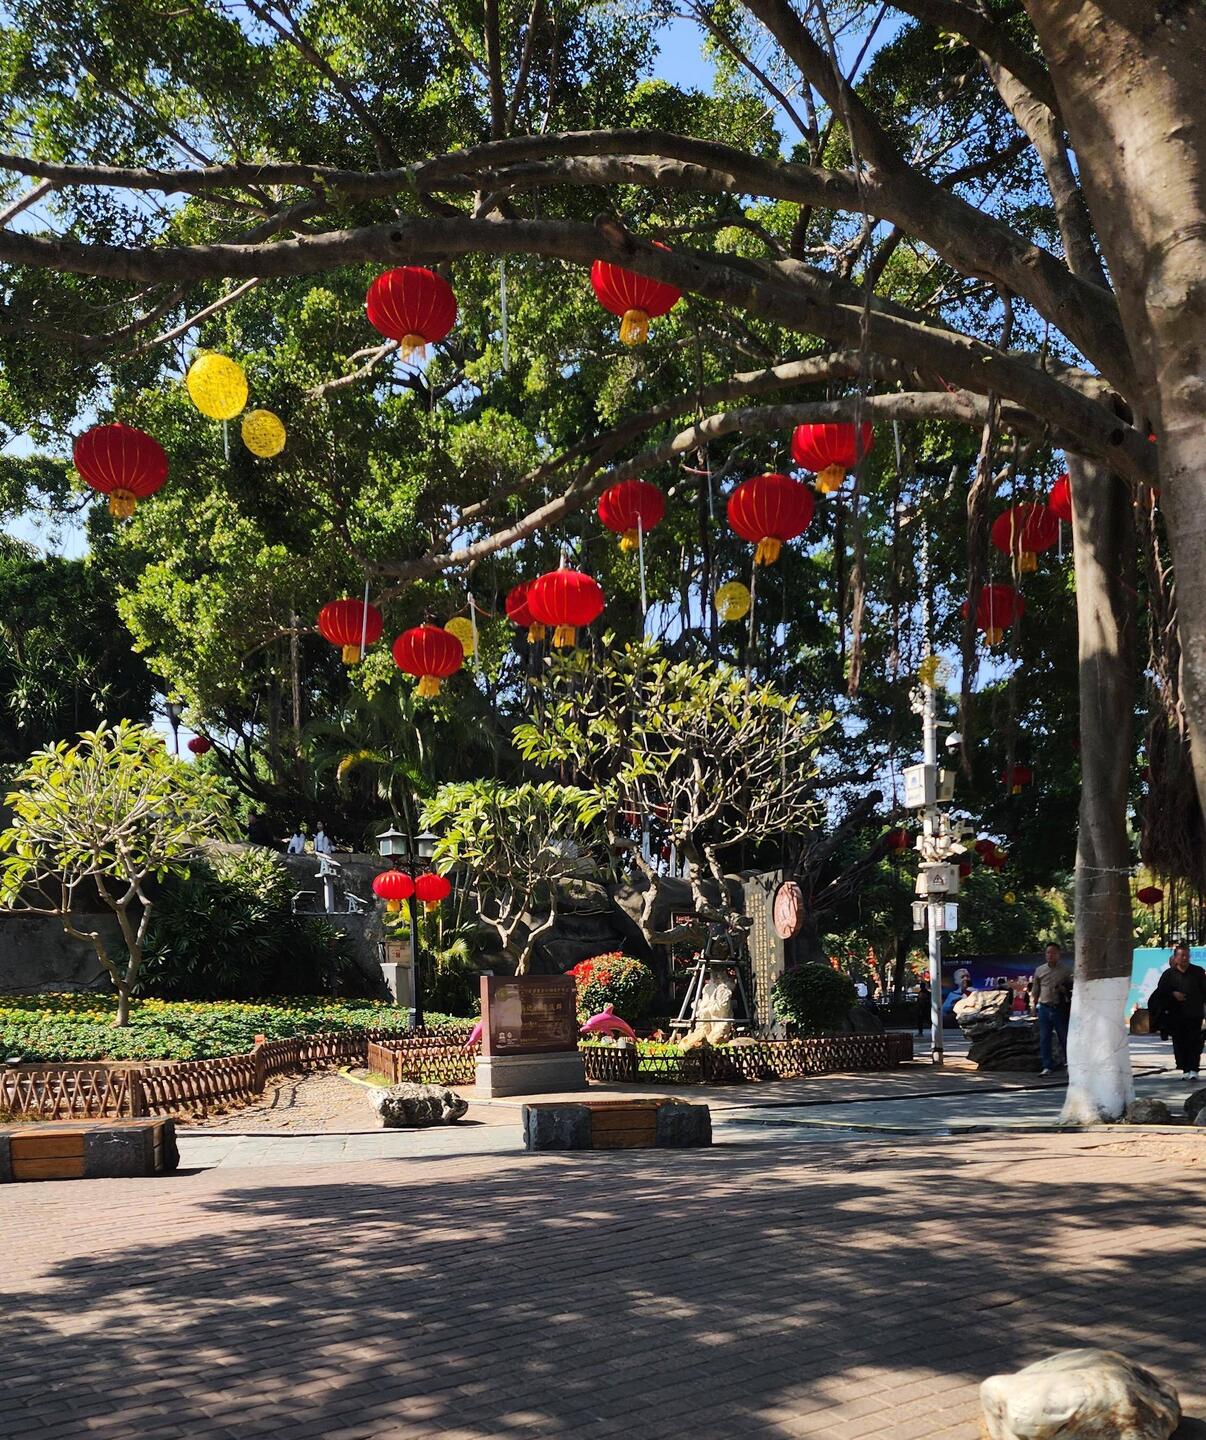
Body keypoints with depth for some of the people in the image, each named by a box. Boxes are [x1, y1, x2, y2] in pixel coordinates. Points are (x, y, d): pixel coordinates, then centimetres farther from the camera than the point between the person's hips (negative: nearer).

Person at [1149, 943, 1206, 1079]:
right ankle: (1186, 1069, 10)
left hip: (1195, 1014, -1)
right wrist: (1173, 994, -10)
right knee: (1179, 1043, 2)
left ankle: (1193, 1069, -6)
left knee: (1195, 1042, -8)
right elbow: (1160, 991, 7)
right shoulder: (1169, 974, 7)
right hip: (1176, 1016, 1)